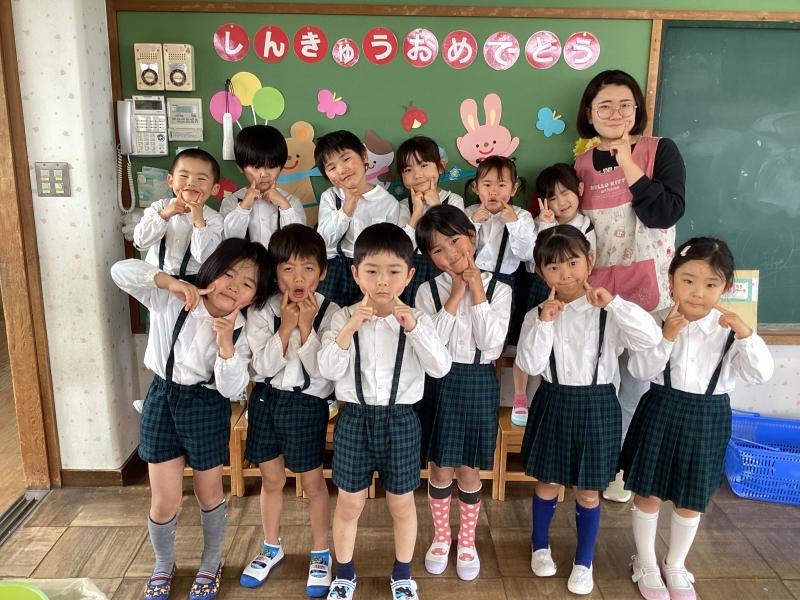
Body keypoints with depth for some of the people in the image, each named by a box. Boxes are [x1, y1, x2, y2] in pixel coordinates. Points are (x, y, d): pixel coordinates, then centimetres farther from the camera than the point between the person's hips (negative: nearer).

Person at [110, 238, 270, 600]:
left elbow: (232, 389, -16)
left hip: (208, 408, 0)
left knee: (209, 493, 16)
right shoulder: (171, 301, -13)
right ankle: (163, 566, 37)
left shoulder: (241, 329, -12)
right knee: (164, 500, 7)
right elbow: (120, 271, -19)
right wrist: (169, 281, -33)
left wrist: (226, 341, -31)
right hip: (162, 400, 0)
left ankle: (211, 564, 42)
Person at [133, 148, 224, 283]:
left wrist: (199, 221, -19)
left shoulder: (214, 219, -3)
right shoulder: (160, 207, 6)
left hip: (192, 279, -3)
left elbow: (204, 257, -14)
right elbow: (140, 242, -5)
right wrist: (164, 215, -14)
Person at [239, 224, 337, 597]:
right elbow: (263, 366, -12)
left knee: (312, 482, 9)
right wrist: (286, 327, -21)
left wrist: (307, 326, -24)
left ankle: (320, 553, 30)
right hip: (266, 399, 3)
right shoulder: (261, 311, -7)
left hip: (307, 403, -2)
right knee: (271, 479, 17)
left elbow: (319, 369, -16)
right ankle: (272, 548, 39)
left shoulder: (329, 313, -12)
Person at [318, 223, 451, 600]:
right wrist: (349, 329, -25)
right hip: (355, 418, 0)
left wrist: (413, 328, -26)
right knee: (349, 504, 12)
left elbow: (440, 368, -14)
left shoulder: (416, 319, -3)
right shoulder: (343, 318, -3)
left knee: (401, 504, 14)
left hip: (400, 420, 0)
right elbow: (328, 369, -12)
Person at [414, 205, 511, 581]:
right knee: (441, 470, 10)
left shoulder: (498, 289, -3)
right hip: (440, 382, 0)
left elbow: (491, 343, -13)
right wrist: (455, 298, -16)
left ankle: (467, 541, 33)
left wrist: (478, 295, -15)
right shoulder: (428, 291, -3)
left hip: (479, 383, 0)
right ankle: (441, 538, 34)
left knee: (468, 471, 11)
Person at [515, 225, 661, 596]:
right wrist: (544, 322, -20)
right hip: (554, 403, 1)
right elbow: (530, 365, -12)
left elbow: (651, 337, -22)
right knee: (547, 484, 17)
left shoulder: (608, 313, -8)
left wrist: (613, 301, -27)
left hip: (597, 405, -1)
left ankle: (583, 562, 33)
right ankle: (540, 547, 42)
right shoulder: (539, 314, -4)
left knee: (588, 492, 11)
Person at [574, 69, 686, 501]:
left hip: (646, 292, -2)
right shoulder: (581, 163, 7)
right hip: (593, 292, 3)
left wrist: (628, 164, -15)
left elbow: (665, 213, -16)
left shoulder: (661, 151, -2)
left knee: (636, 386, 9)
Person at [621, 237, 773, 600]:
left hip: (708, 418, 1)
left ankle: (675, 566, 39)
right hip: (661, 412, -1)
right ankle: (646, 564, 34)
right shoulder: (658, 322, -10)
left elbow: (760, 374, -12)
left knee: (690, 500, 15)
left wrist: (745, 333, -25)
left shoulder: (729, 329, -7)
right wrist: (667, 338, -26)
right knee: (648, 493, 10)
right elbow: (640, 370, -14)